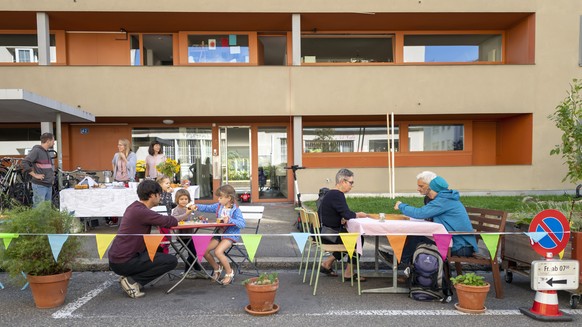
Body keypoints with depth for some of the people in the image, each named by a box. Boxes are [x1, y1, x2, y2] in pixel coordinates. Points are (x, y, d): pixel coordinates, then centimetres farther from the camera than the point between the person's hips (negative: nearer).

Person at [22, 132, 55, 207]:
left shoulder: (47, 152, 16)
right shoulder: (36, 150, -10)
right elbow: (24, 163, -19)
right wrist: (35, 175, -18)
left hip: (49, 185, 9)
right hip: (40, 185, -8)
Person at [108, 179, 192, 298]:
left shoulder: (134, 207, 10)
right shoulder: (141, 212, -20)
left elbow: (161, 220, 18)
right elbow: (169, 222, -16)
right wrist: (186, 215, 4)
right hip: (123, 263, -10)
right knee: (172, 261, -9)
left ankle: (131, 277, 12)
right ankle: (131, 280, -6)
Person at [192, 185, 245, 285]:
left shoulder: (236, 210, -14)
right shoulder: (218, 206, 6)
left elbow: (242, 224, -21)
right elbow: (208, 208, 14)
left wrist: (230, 220, -31)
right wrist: (197, 207, -1)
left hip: (231, 234, -7)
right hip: (219, 233, 7)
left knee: (218, 251, -27)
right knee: (204, 250, -4)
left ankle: (229, 272, -3)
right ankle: (216, 268, 21)